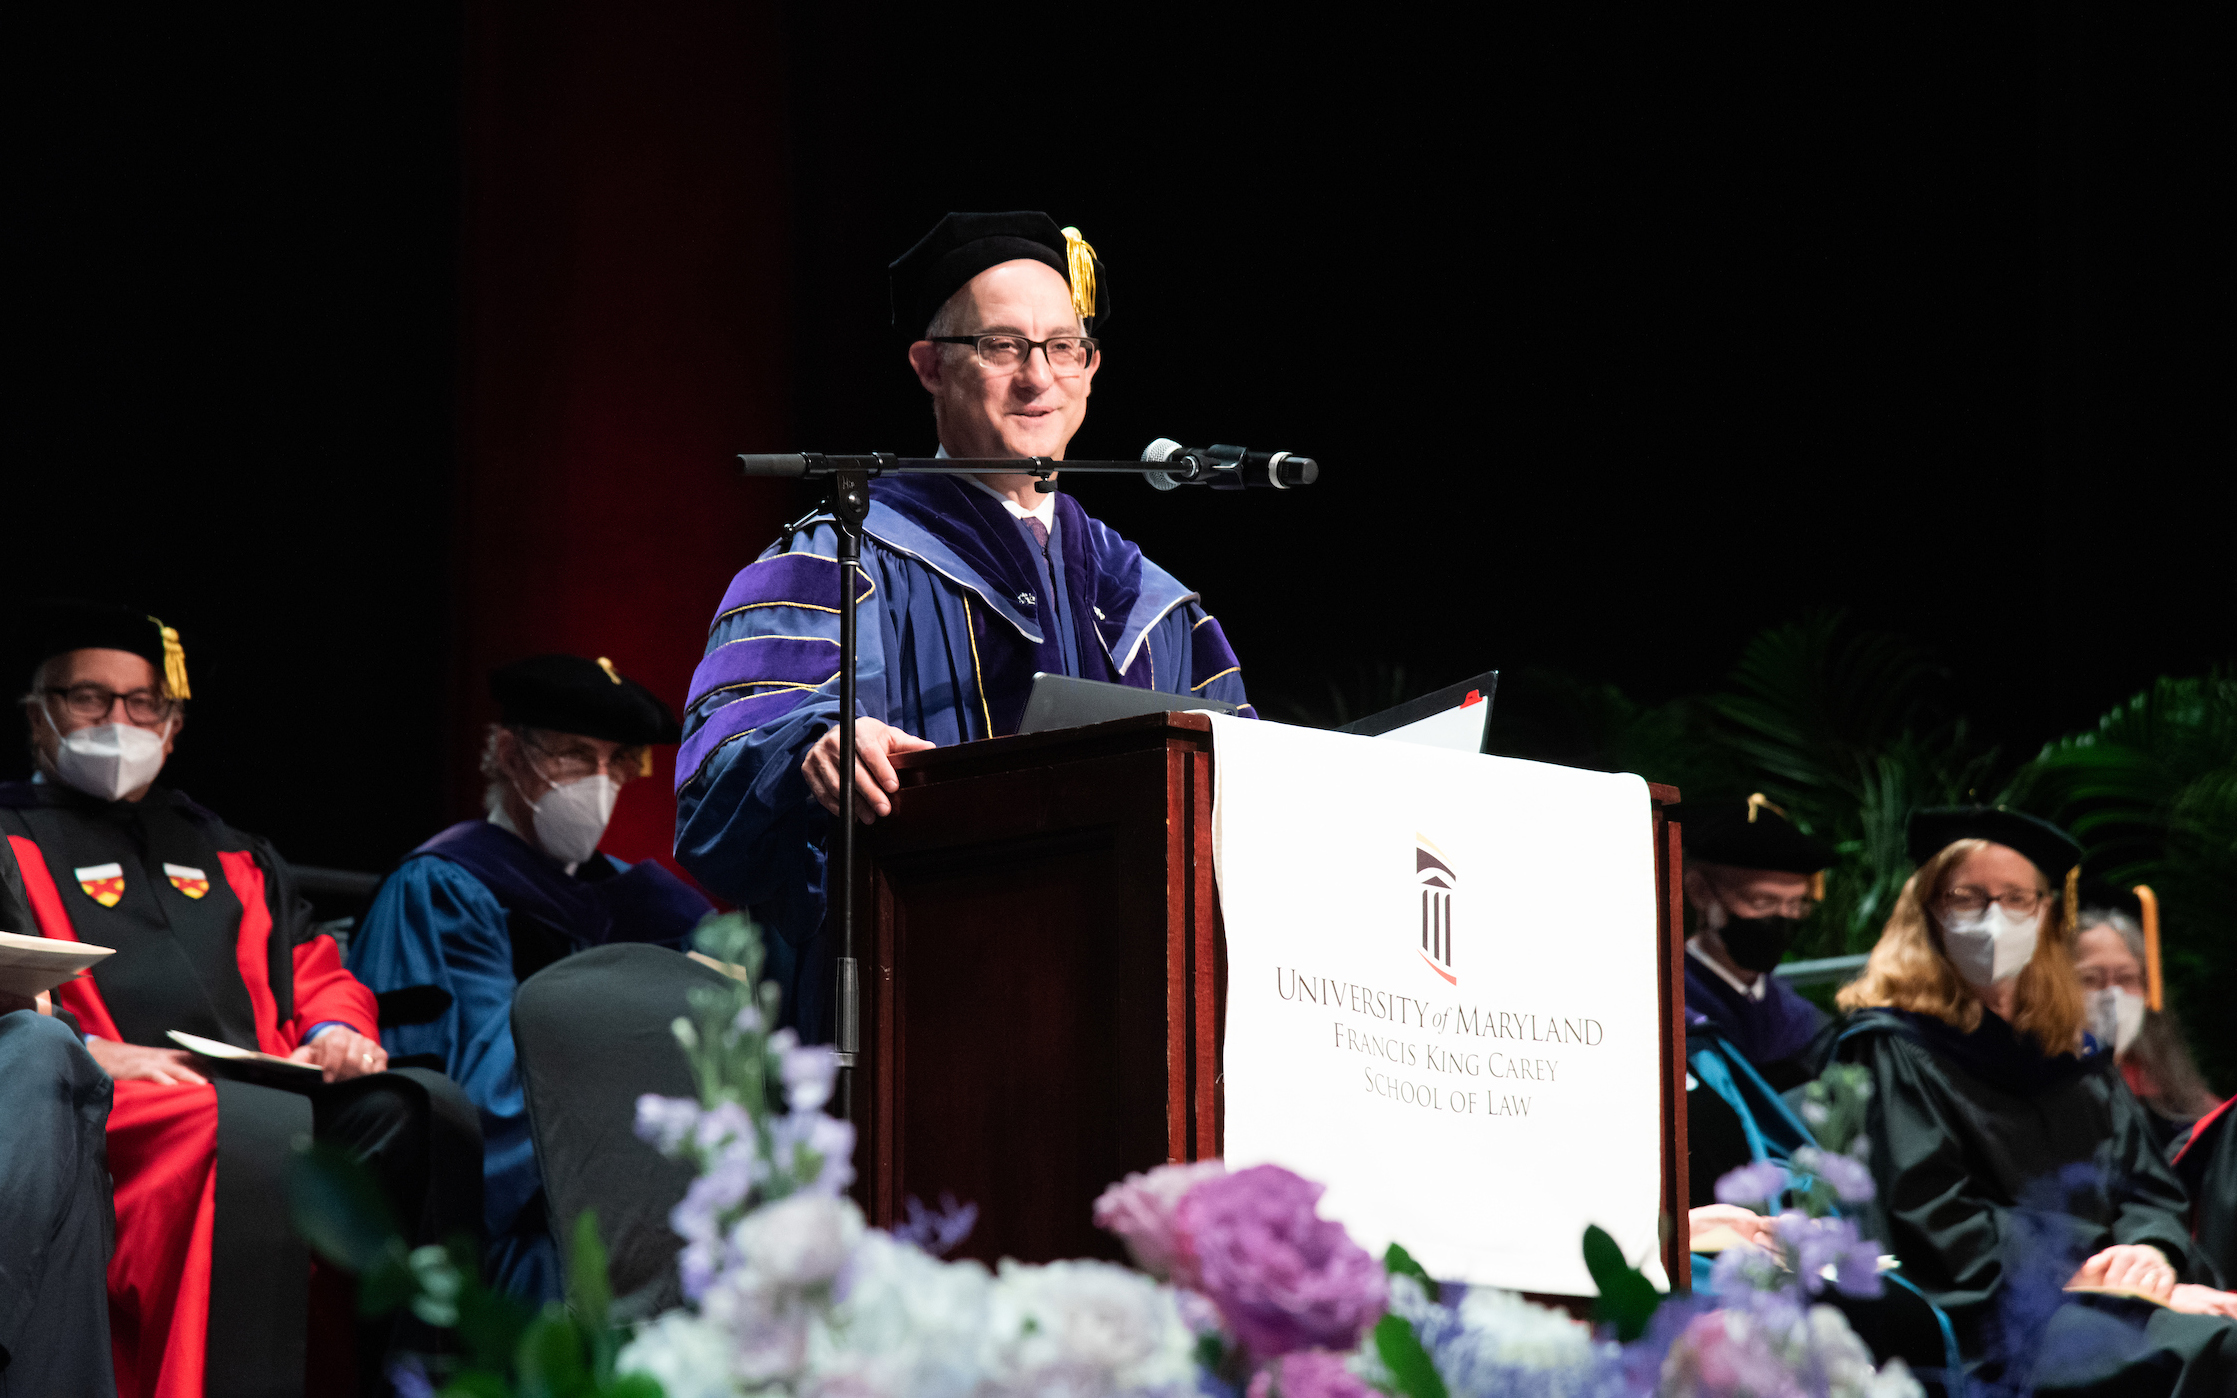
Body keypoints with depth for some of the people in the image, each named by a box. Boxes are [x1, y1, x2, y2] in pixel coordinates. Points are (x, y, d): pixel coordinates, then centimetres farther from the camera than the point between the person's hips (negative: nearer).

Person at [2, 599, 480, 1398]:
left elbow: (315, 972, 30)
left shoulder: (229, 856, 36)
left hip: (269, 1085, 6)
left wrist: (336, 1031, 6)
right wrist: (85, 1050, -15)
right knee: (255, 1124, -40)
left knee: (429, 1110, -26)